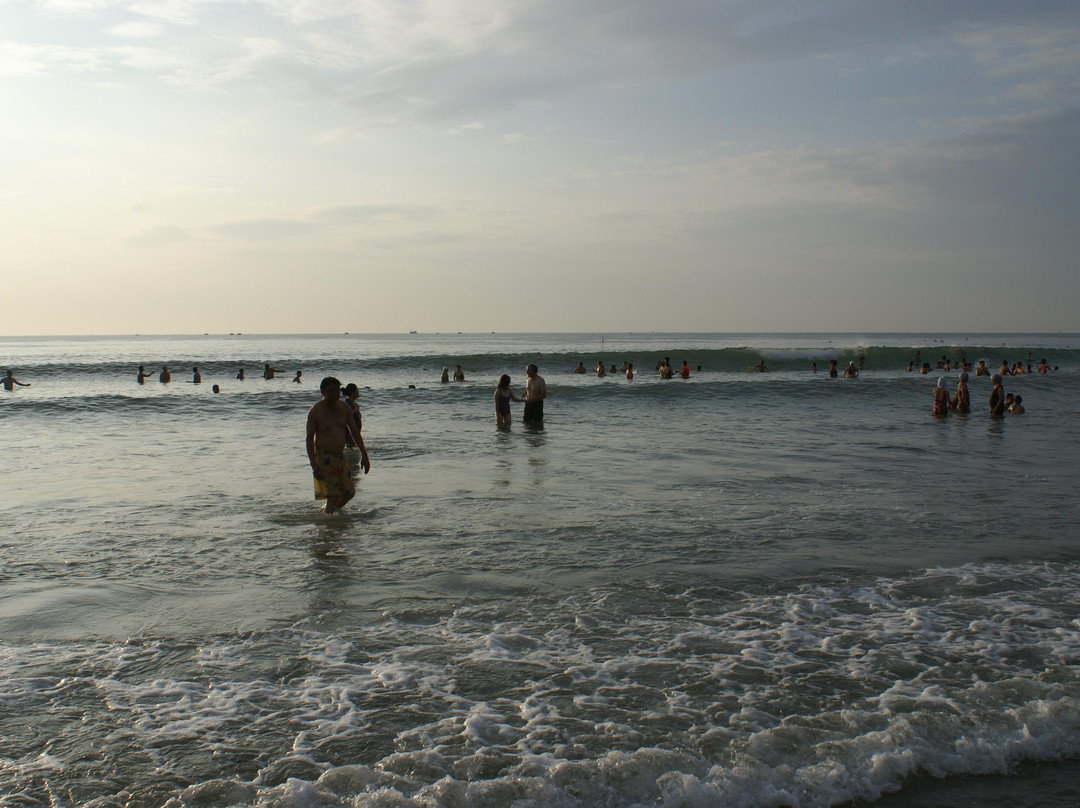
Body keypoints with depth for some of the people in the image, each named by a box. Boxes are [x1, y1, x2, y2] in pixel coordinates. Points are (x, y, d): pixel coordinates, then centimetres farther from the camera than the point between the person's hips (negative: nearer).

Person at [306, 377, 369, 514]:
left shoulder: (344, 407, 5)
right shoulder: (315, 411, -10)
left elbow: (355, 432, 12)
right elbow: (309, 438, -9)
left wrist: (364, 455, 7)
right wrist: (313, 465, -15)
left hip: (340, 456, 6)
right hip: (323, 457, -6)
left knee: (349, 493, 7)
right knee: (333, 496, -11)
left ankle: (334, 510, 32)